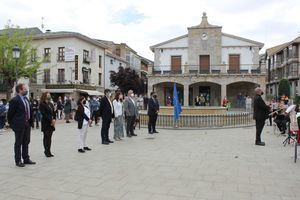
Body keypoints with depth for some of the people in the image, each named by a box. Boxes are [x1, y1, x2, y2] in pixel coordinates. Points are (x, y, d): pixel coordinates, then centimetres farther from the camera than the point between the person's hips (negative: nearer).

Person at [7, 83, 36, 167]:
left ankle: (26, 159, 26)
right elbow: (10, 113, -11)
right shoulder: (15, 100, -14)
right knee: (18, 143, 4)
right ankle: (18, 161, 14)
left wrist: (31, 122, 11)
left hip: (27, 124, 8)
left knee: (26, 142, 15)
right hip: (19, 125, -8)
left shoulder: (26, 99, 11)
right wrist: (12, 124, -5)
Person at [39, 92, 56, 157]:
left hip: (51, 123, 7)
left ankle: (48, 151, 15)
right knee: (46, 137, -1)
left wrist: (54, 119, -4)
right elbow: (44, 114, -14)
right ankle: (47, 152, 6)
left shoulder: (51, 104, 14)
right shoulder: (42, 104, -7)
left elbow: (53, 112, 12)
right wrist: (51, 120, -16)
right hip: (45, 123, -7)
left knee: (49, 137, 9)